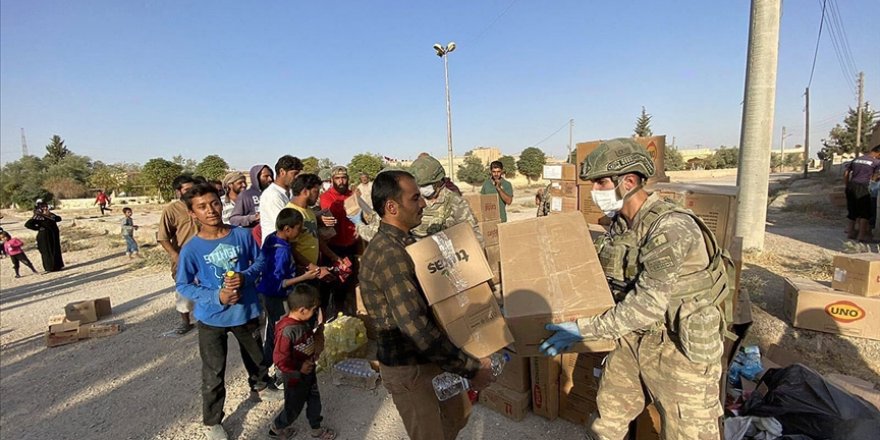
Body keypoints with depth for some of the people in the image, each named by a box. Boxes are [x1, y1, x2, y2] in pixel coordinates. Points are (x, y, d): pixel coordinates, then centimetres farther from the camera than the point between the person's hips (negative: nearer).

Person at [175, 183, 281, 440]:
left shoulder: (242, 235, -12)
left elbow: (259, 261, 1)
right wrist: (216, 296, -20)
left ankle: (260, 387, 53)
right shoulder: (191, 249, -15)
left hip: (246, 310, 2)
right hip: (212, 318, -2)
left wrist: (245, 277, -19)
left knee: (256, 355, 24)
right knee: (213, 373, 9)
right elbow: (183, 286, -7)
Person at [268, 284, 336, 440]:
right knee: (294, 407, 16)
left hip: (309, 371, 7)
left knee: (314, 401, 22)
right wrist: (299, 368, -21)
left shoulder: (305, 322, -7)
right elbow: (280, 360, -29)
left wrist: (316, 350, 0)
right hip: (295, 377, -7)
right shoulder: (286, 330, -32)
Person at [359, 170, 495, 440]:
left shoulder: (405, 243, 4)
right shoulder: (389, 254, -29)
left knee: (459, 412, 24)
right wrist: (471, 369, -23)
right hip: (408, 368, -9)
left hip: (429, 357, 9)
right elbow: (418, 330, -31)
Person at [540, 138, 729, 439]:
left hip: (680, 346, -7)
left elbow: (648, 303, -28)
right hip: (635, 338, 7)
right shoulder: (619, 224, 0)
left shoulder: (672, 228, -25)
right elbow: (600, 282, 6)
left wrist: (586, 328, -27)